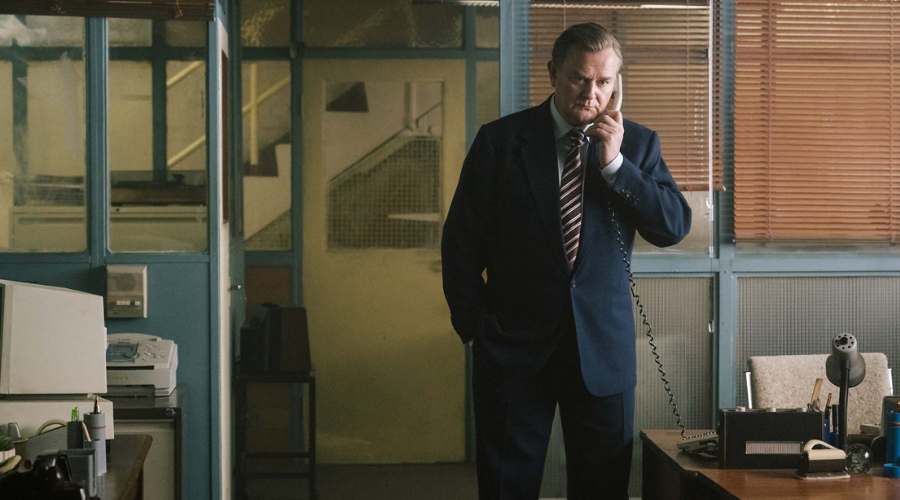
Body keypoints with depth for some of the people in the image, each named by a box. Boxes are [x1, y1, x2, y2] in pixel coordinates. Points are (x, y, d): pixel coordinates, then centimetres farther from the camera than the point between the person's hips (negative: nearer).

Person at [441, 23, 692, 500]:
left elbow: (675, 227, -5)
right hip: (514, 343, -1)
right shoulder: (500, 140, 0)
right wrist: (473, 325, 1)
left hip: (603, 347, 1)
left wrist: (615, 162, -12)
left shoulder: (638, 144, 5)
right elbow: (462, 241, 3)